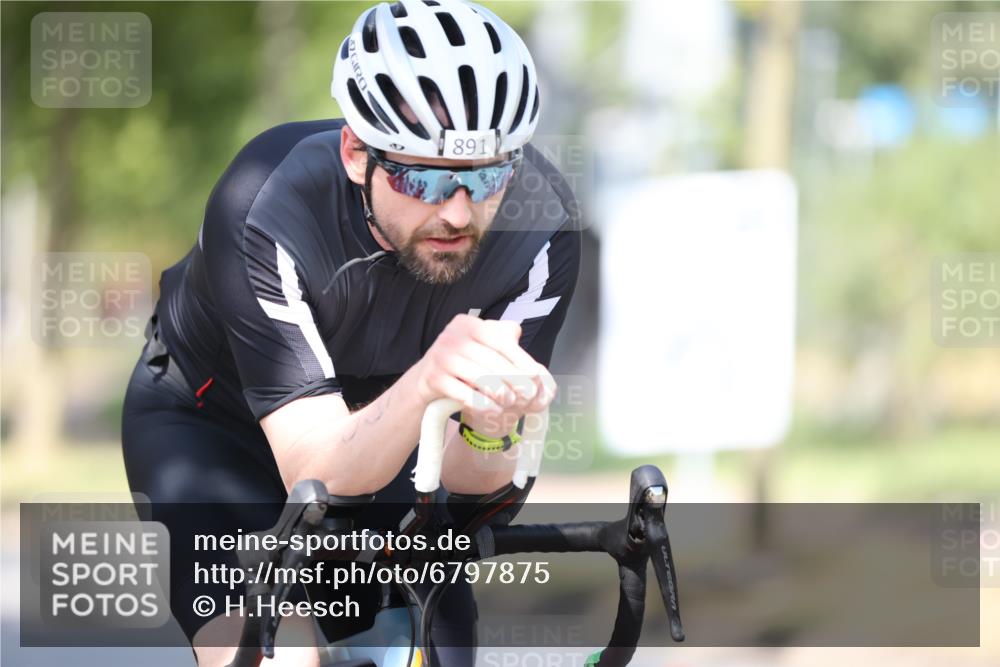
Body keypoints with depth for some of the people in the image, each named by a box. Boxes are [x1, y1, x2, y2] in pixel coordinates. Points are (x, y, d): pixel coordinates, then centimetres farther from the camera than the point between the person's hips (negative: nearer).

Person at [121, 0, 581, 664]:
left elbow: (466, 480, -25)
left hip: (381, 428, 4)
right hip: (210, 419, -4)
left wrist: (492, 424, -48)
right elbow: (316, 475, -39)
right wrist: (426, 383, -57)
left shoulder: (540, 222, -27)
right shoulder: (265, 213, -36)